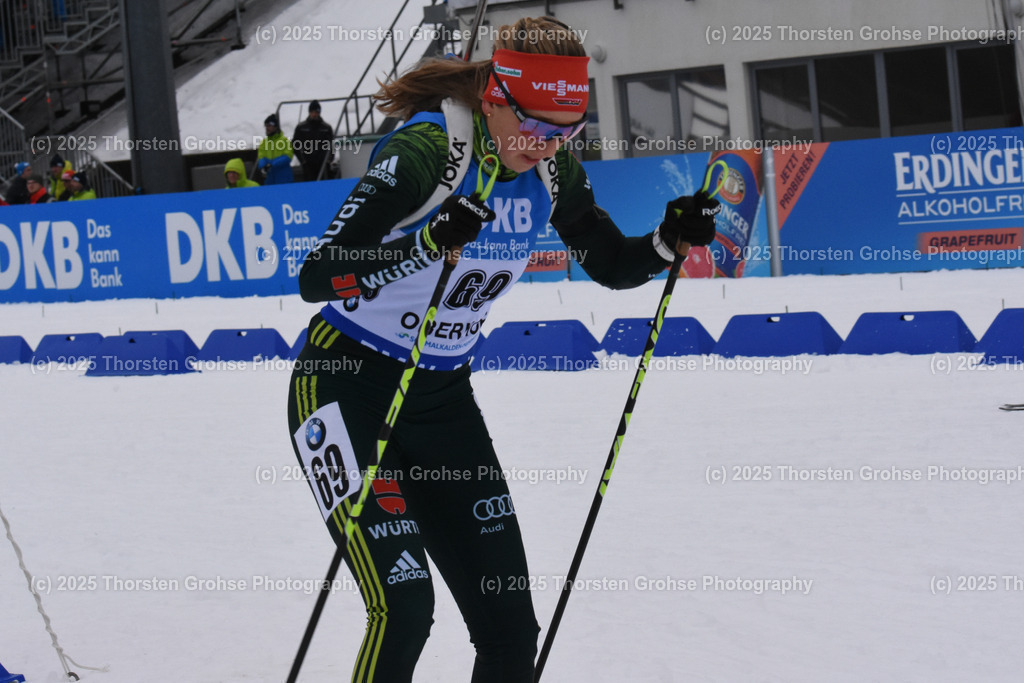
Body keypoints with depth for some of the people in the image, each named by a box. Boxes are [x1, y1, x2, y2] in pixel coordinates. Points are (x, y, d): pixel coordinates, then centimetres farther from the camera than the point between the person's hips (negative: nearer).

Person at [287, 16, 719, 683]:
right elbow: (316, 279, -29)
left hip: (443, 394, 7)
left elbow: (613, 264, 10)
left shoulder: (551, 166, -4)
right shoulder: (426, 152, -24)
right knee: (404, 607, -19)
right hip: (348, 385, -6)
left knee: (509, 624, 1)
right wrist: (427, 245, -43)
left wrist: (669, 240, -12)